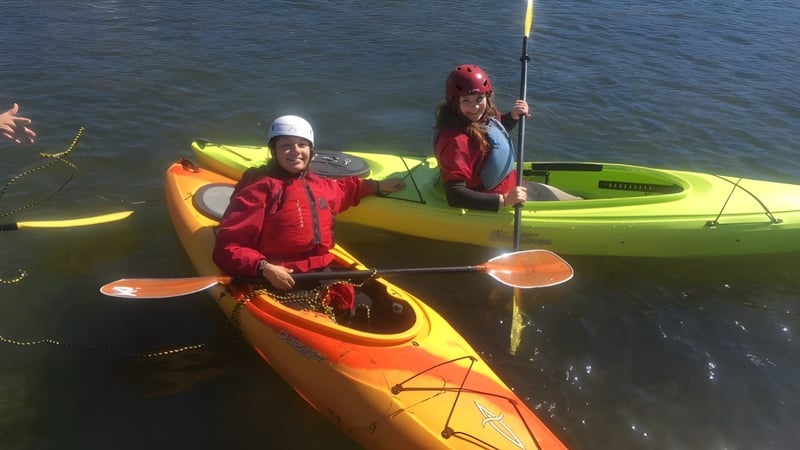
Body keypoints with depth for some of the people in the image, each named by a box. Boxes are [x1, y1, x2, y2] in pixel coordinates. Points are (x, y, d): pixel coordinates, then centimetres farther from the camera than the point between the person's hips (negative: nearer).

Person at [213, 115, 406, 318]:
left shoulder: (319, 185, 14)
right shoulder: (259, 188, -8)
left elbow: (344, 188, 41)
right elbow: (227, 248, -13)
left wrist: (378, 186, 41)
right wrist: (265, 268, -26)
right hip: (281, 282, -7)